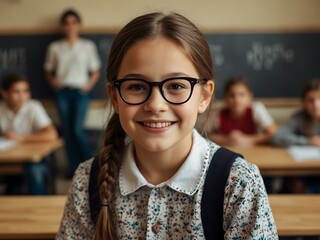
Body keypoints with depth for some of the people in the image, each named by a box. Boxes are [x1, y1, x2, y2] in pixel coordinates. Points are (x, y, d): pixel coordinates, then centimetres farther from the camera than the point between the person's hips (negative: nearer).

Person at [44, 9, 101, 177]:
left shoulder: (88, 46, 7)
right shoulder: (55, 47, 10)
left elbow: (95, 71, 8)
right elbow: (48, 70, 15)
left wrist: (89, 84, -8)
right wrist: (52, 80, -5)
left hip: (80, 92, -2)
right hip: (62, 92, 2)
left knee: (77, 130, -10)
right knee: (67, 130, 2)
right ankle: (74, 168, 11)